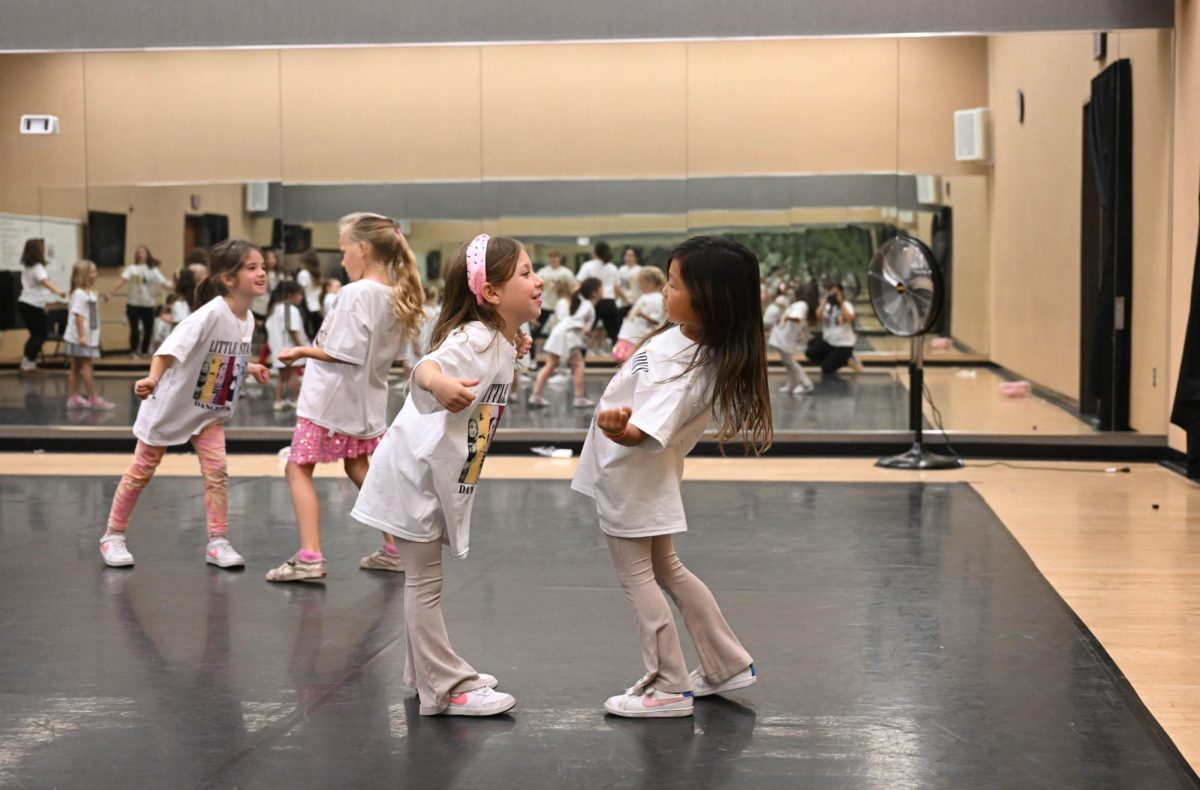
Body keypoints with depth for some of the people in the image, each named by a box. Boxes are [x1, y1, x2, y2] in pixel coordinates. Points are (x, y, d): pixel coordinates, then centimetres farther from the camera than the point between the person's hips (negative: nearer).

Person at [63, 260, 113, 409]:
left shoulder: (90, 293, 13)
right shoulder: (79, 294, -15)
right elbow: (78, 315, -20)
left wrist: (95, 337, 19)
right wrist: (81, 336, -24)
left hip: (89, 337, 9)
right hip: (80, 338, -9)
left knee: (76, 367, 11)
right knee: (86, 366, -7)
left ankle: (73, 398, 14)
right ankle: (93, 399, -5)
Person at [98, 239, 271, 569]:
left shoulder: (248, 319, -5)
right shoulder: (210, 314, -28)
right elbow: (171, 348, -37)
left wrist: (251, 368, -3)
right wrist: (152, 379, -52)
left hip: (209, 412, 6)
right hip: (170, 404, -6)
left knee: (217, 471, -8)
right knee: (141, 471, 8)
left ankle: (217, 542, 1)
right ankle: (113, 535, 22)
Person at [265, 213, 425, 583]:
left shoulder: (357, 293, -20)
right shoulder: (397, 295, 5)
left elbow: (346, 353, -23)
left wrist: (301, 351, -12)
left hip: (330, 399, -8)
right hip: (366, 400, 8)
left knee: (298, 469, -1)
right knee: (359, 469, 21)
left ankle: (310, 557, -9)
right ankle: (394, 549, 23)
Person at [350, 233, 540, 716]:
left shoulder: (500, 344, 4)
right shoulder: (475, 339, -23)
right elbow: (426, 368, -42)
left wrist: (513, 349, 10)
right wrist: (439, 383, -64)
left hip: (439, 475, 9)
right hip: (415, 472, -9)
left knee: (423, 580, 20)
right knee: (424, 582, -1)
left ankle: (428, 672, 32)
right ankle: (447, 689, 4)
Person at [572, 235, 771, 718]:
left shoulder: (692, 369, -32)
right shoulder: (684, 336, -5)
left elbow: (645, 433, -42)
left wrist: (619, 427, -60)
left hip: (632, 480, -10)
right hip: (637, 478, 10)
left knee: (636, 574, 4)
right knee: (666, 570, 21)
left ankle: (668, 689, 14)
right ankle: (728, 665, 30)